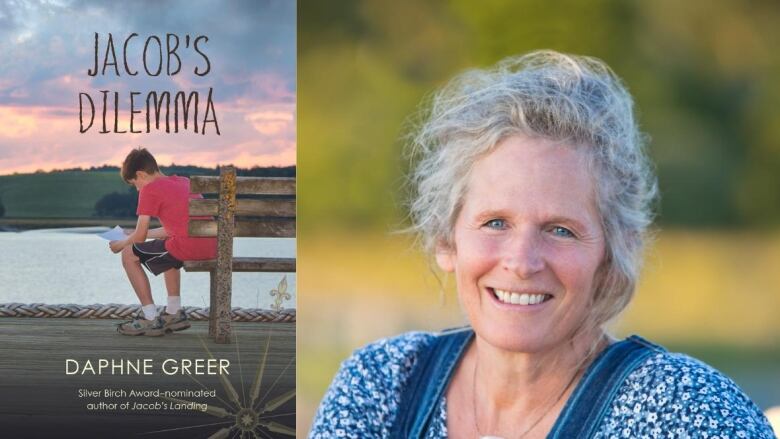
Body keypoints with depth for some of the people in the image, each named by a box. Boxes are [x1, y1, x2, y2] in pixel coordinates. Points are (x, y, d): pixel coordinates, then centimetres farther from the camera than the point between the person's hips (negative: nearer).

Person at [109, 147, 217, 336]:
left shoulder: (149, 190, 0)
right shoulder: (184, 182, 24)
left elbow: (140, 237, 2)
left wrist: (121, 244, 22)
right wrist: (148, 233, 41)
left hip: (186, 246, -9)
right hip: (211, 247, 9)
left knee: (129, 255, 7)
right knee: (169, 249, 39)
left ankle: (151, 319, 6)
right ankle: (174, 313, 33)